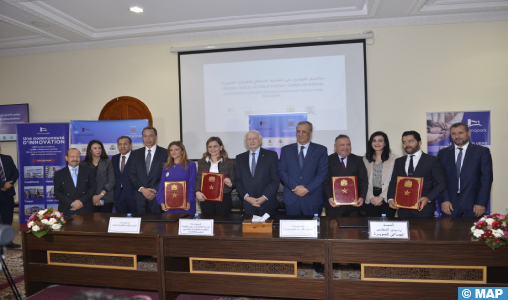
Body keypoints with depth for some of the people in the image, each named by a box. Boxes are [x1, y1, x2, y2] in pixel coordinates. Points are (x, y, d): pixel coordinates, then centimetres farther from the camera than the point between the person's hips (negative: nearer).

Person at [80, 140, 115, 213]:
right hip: (91, 200, 0)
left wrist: (100, 195, -8)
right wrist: (91, 197, -7)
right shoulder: (83, 164, 7)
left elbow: (111, 181, 0)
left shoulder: (107, 162, 6)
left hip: (106, 199, 0)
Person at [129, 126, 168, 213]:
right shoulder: (135, 154, 12)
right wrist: (142, 189, -7)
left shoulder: (165, 153, 2)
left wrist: (155, 190, -11)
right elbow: (132, 174, 7)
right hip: (140, 197, 3)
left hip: (158, 196, -2)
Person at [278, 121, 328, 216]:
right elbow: (282, 171, 3)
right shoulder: (286, 150, 10)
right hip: (291, 199, 1)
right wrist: (295, 187, -11)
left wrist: (307, 189, -12)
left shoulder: (321, 150, 5)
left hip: (313, 198, -1)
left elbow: (322, 173, -3)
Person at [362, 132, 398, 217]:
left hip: (387, 199, -2)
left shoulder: (394, 159, -1)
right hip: (370, 200, 2)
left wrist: (381, 197, -10)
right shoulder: (366, 159, 10)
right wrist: (371, 197, -6)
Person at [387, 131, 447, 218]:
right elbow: (393, 183, 13)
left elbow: (441, 183, -1)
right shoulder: (398, 161, 14)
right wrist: (391, 199, -5)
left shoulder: (432, 160, 3)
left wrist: (428, 198, -16)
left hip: (424, 208, -3)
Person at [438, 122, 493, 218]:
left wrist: (481, 203, -8)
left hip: (473, 204, -1)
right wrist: (444, 200, -7)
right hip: (450, 205, 1)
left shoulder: (482, 151, 3)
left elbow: (487, 178, -2)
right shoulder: (443, 153, 8)